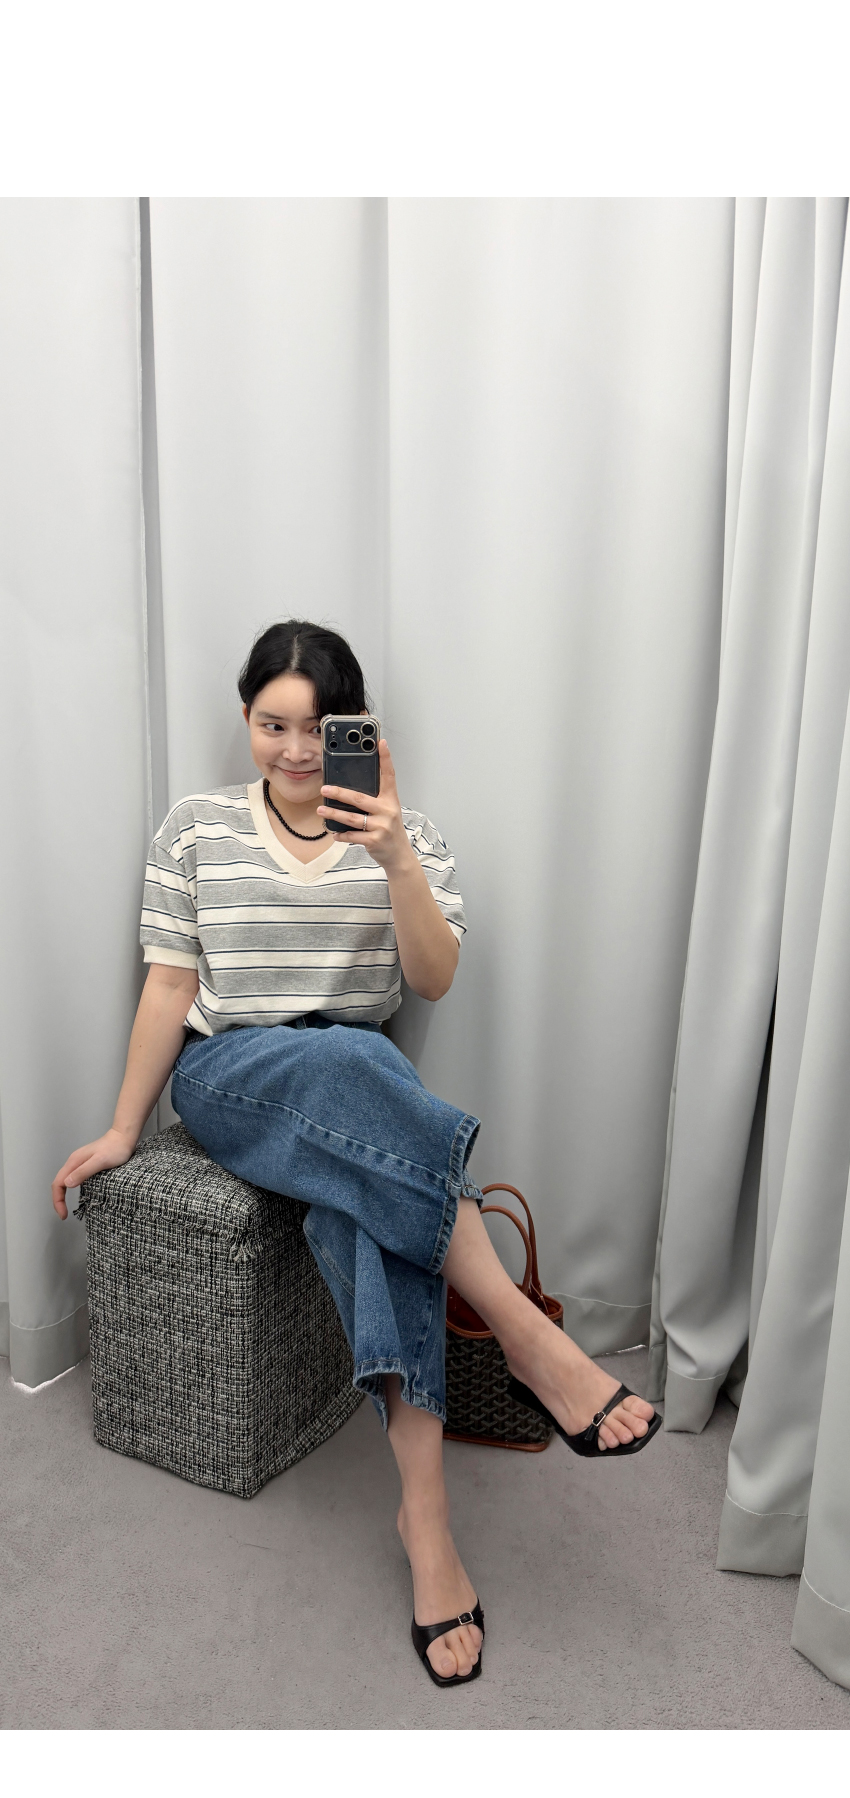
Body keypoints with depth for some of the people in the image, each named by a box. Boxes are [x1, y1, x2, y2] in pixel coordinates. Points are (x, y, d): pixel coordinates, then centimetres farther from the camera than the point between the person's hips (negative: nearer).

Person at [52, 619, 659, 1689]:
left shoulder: (405, 836, 4)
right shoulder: (195, 829, 4)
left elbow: (434, 981, -7)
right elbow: (170, 986, 5)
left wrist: (395, 859, -22)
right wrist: (123, 1129, 5)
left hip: (359, 1097, 1)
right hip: (227, 1074, -1)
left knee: (364, 1198, -35)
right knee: (352, 1061, -37)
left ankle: (424, 1515, -29)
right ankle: (526, 1336, -34)